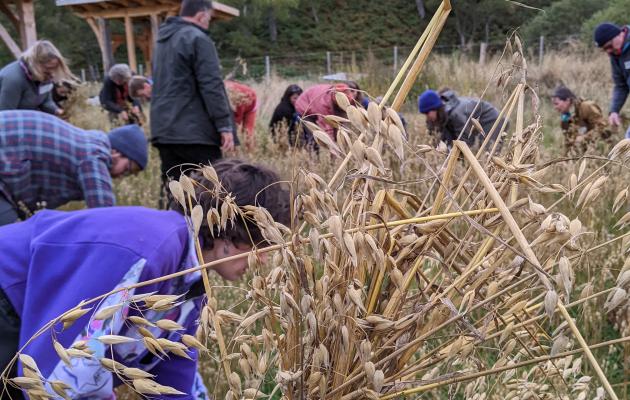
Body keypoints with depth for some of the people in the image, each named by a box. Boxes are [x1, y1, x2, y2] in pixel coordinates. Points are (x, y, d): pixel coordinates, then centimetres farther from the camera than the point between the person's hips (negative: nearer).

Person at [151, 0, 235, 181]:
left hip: (164, 131, 8)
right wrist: (225, 125, -14)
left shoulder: (162, 41, 20)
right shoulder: (197, 39, -8)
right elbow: (212, 86, -15)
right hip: (195, 131, -8)